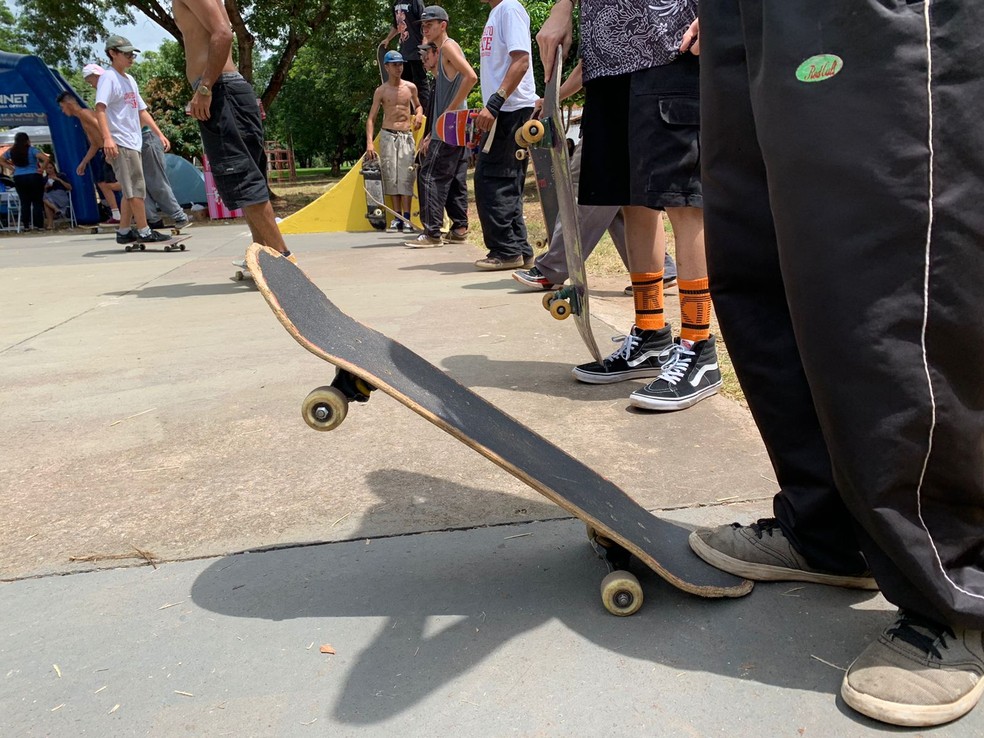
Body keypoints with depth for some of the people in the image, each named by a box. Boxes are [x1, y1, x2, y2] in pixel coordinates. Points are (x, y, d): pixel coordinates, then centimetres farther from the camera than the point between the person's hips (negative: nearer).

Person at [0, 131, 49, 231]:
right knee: (37, 202, 1)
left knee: (24, 202, 8)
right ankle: (39, 225, -1)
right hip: (34, 177, -4)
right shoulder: (32, 150, -9)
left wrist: (11, 168, 10)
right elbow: (46, 159, -21)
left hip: (18, 178, 4)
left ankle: (26, 226, 8)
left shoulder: (11, 151, 6)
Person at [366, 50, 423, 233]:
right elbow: (371, 118, 0)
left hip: (406, 136, 0)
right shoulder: (381, 91, 2)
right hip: (388, 136, 0)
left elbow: (418, 105, 24)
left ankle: (406, 218, -10)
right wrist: (369, 143, -12)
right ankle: (397, 217, 4)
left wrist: (419, 114, -2)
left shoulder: (410, 87, 7)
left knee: (406, 176, -9)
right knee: (391, 177, -2)